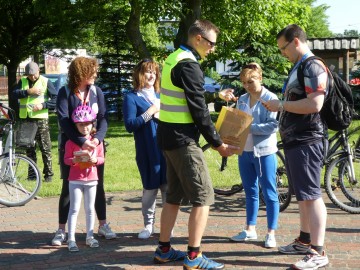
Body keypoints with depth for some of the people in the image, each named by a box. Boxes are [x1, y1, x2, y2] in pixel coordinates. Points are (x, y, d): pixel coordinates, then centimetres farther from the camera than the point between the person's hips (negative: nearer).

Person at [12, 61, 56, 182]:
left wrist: (43, 105, -17)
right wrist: (28, 91, -17)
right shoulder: (22, 81, 8)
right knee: (29, 148, 10)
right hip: (25, 119, 4)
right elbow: (14, 94, -6)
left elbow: (56, 99, -5)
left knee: (45, 148, -3)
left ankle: (48, 173, 2)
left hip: (40, 119, -4)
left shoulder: (46, 82, -1)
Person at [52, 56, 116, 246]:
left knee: (98, 186, 9)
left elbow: (102, 118, -3)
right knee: (68, 188, 2)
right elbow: (63, 120, -17)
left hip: (94, 145, 3)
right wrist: (82, 142, -27)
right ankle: (61, 230, 7)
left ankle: (103, 225, 21)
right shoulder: (65, 93, -8)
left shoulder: (96, 92, 3)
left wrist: (98, 138, -22)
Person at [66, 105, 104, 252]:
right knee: (74, 208, -3)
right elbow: (66, 159, -4)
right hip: (75, 179, -3)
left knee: (90, 208, 11)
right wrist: (74, 160, -24)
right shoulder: (71, 142, -5)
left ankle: (90, 236, 21)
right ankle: (71, 239, -2)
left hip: (91, 179, 3)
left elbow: (101, 158, 7)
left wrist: (95, 160, -15)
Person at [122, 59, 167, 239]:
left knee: (167, 186, 1)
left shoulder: (160, 96, 17)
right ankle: (148, 225, 15)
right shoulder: (132, 98, 1)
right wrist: (151, 112, -11)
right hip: (147, 151, -4)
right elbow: (130, 125, -8)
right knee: (150, 187, 2)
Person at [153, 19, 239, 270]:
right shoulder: (188, 65, -17)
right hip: (182, 138, -10)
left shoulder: (173, 59, 13)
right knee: (203, 195, -6)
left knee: (174, 195, 16)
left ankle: (164, 249, 22)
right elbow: (198, 110, -17)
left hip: (169, 136, 10)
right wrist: (218, 143, -10)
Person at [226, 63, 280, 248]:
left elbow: (273, 126, -16)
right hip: (244, 151, 6)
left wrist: (250, 127, -22)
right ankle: (250, 229, 22)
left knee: (269, 193, 0)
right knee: (250, 192, 14)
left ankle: (271, 233, 6)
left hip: (264, 152, -6)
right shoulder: (242, 100, 10)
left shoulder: (270, 99, -8)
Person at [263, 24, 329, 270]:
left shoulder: (313, 67, -14)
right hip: (295, 140, 10)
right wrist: (280, 107, 10)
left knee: (311, 195, -9)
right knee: (303, 194, 16)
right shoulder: (299, 68, 16)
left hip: (307, 141, -10)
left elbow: (314, 105, -25)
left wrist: (281, 105, -17)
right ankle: (305, 241, 26)